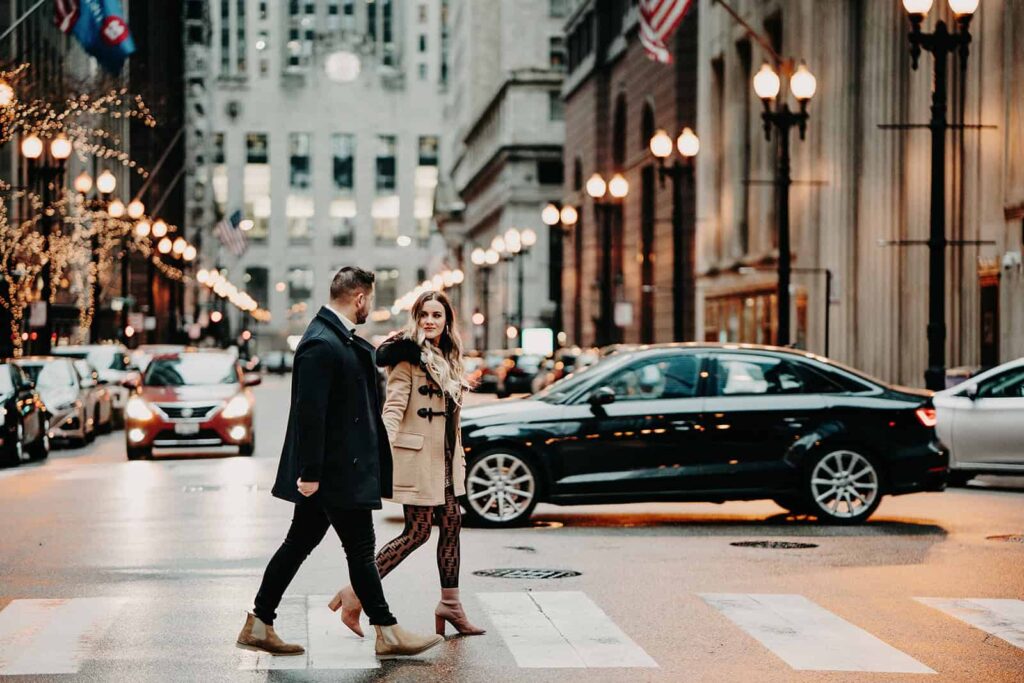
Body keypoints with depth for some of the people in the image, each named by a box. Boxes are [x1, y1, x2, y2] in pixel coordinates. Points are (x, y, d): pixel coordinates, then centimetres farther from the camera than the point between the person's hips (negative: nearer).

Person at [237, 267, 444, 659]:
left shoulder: (339, 338, 11)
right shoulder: (321, 344, -20)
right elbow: (309, 412, -23)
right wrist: (310, 472, -24)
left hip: (331, 469, 10)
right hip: (333, 470, -10)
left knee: (300, 543, 13)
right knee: (360, 548, 0)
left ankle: (258, 626, 18)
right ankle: (388, 634, 10)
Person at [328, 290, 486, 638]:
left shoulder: (448, 359, 15)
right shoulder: (409, 356, -10)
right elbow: (394, 407, -18)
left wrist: (459, 456, 20)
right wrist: (383, 449, -30)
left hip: (446, 458, 8)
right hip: (418, 455, -8)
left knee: (452, 523, 6)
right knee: (418, 532, -7)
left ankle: (450, 606, 13)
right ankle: (356, 594, -1)